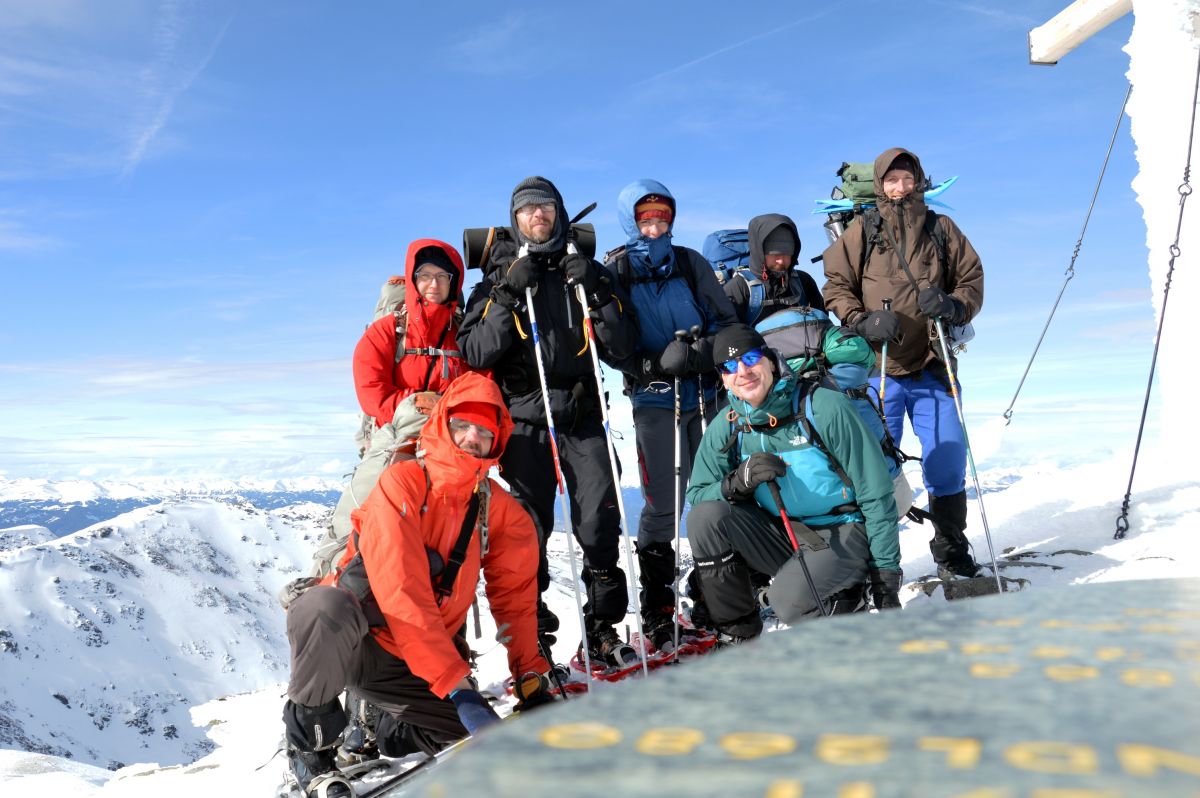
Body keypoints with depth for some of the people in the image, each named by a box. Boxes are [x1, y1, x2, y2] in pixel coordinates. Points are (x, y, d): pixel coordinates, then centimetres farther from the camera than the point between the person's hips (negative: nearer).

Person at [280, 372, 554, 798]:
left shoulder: (500, 510, 0)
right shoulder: (403, 483, -18)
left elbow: (516, 598, 6)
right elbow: (402, 596, -26)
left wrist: (531, 677, -5)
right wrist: (458, 685, -31)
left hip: (407, 663, 5)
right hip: (341, 635, -5)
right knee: (328, 606, -40)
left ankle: (398, 732, 19)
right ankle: (310, 740, -10)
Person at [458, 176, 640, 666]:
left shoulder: (589, 273, 12)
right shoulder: (500, 277, 9)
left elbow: (622, 348, 4)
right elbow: (475, 354, -3)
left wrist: (596, 294, -7)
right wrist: (509, 298, -12)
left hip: (583, 415, 1)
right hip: (524, 418, -1)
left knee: (600, 520, -5)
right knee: (530, 525, -1)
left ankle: (603, 628, 8)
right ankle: (533, 637, 10)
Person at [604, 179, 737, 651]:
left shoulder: (690, 263, 9)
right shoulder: (615, 273, 2)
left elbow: (726, 321, 9)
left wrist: (701, 350, -11)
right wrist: (655, 365, -22)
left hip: (708, 393, 3)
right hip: (655, 402, -3)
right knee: (664, 505, -4)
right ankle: (657, 616, 8)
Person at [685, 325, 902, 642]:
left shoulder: (825, 408, -14)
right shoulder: (727, 426, -2)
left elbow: (876, 495, -11)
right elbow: (696, 495, -2)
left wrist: (886, 576, -11)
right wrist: (738, 482, -24)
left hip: (843, 533, -4)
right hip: (781, 533, 5)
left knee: (787, 599, -32)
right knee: (704, 517, -21)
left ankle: (847, 599, 4)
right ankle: (738, 637, -6)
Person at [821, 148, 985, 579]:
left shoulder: (941, 229, 11)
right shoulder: (861, 233, 6)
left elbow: (972, 279, 13)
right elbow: (836, 286, 5)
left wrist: (953, 305, -9)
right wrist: (863, 321, -13)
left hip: (932, 366, 2)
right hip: (877, 367, -2)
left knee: (948, 459, 3)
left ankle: (952, 553, 19)